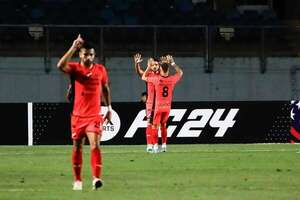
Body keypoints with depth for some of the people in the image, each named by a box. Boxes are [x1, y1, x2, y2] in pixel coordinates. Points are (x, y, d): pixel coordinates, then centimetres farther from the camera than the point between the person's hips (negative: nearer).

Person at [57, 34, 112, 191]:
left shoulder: (100, 70, 3)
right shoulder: (74, 68, -4)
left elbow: (105, 88, 18)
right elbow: (61, 66, -26)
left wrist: (109, 108, 17)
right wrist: (73, 48, -30)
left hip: (94, 116, 0)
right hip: (77, 115, 0)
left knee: (95, 145, -16)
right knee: (77, 147, 9)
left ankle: (96, 178, -25)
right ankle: (77, 180, 19)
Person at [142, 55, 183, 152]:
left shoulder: (156, 79, -14)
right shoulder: (172, 79, -5)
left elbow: (143, 77, 2)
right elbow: (180, 72, 18)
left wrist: (149, 67, 9)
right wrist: (172, 63, 18)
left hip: (158, 107, -3)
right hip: (167, 107, 3)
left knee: (155, 125, 5)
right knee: (163, 125, 19)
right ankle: (164, 145, 16)